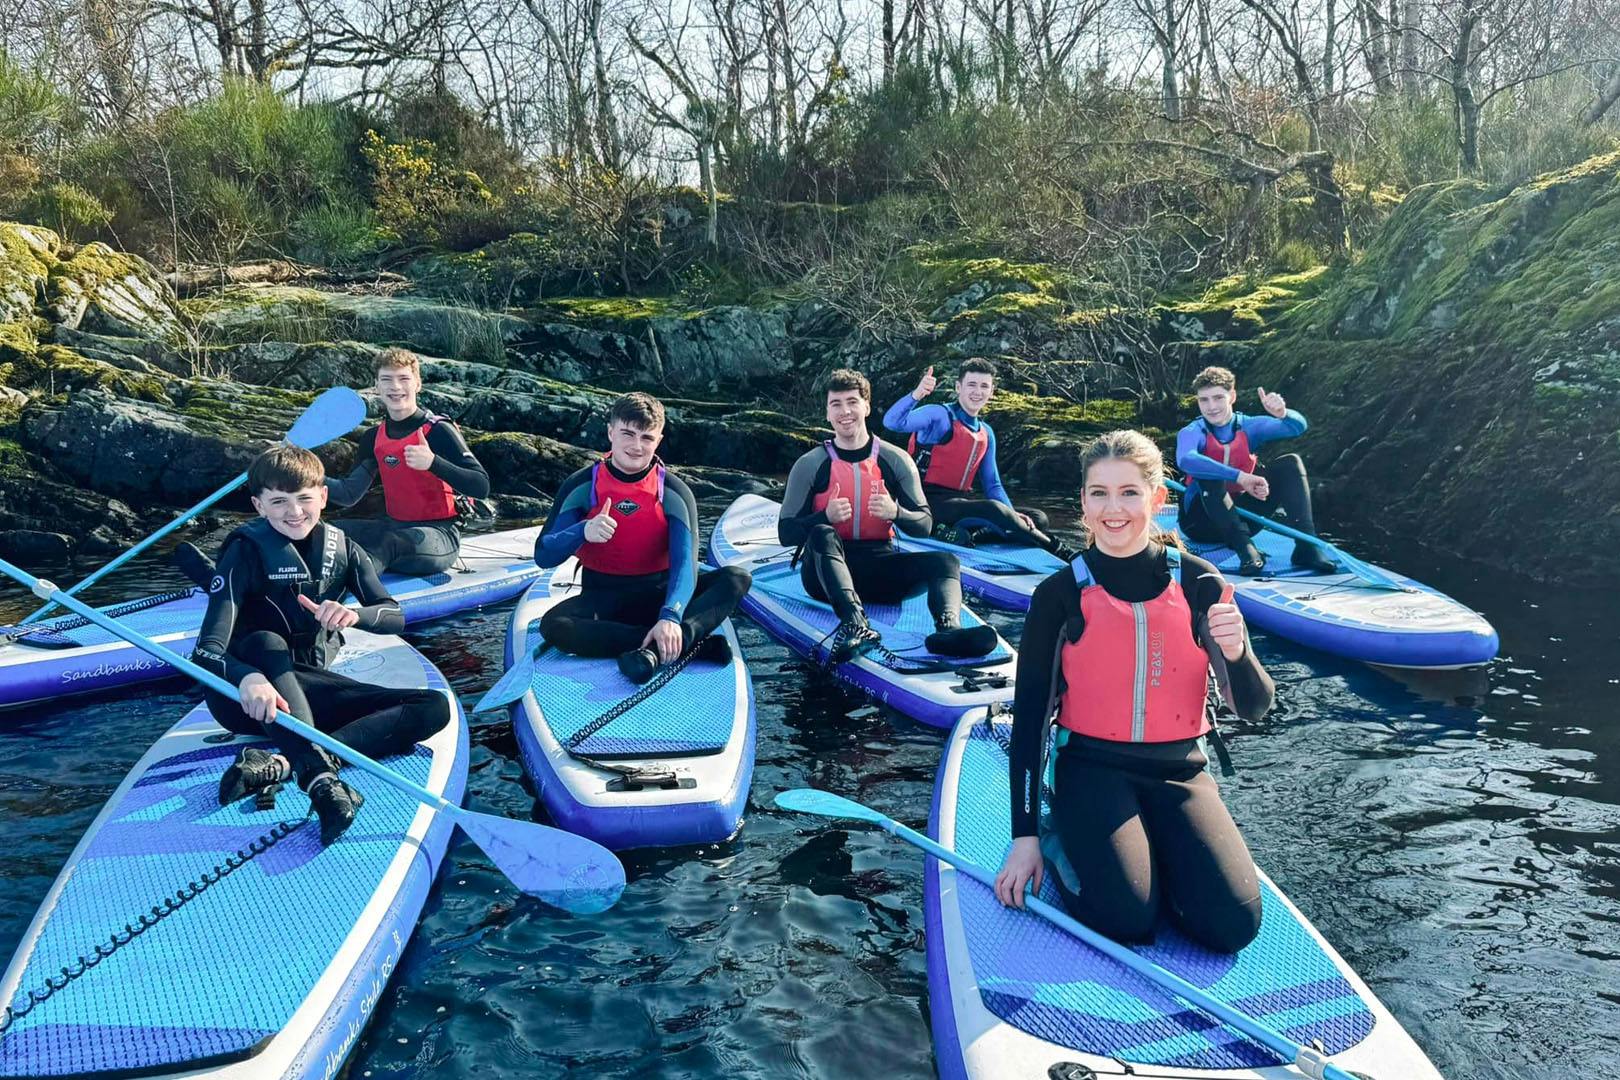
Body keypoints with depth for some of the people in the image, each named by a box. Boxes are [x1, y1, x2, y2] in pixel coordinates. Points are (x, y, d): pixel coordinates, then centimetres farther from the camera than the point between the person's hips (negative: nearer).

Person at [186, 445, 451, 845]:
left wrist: (354, 614, -30)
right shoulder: (246, 552, -12)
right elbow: (207, 649, -24)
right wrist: (248, 680, -47)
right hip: (250, 693, -4)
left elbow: (395, 616, -6)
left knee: (434, 708, -18)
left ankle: (279, 763, -35)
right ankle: (319, 777, -54)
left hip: (309, 686, 5)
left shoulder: (341, 549, 3)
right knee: (267, 643, -39)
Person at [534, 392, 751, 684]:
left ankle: (656, 650, -46)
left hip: (659, 595, 0)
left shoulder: (674, 492, -7)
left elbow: (685, 563, -20)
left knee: (738, 578, -22)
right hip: (603, 598, 0)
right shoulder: (582, 486, -4)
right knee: (552, 625, -33)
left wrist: (670, 616, -41)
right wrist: (583, 531, -31)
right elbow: (543, 556, -9)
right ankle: (692, 643, -36)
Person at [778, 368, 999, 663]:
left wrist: (895, 513, -20)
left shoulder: (896, 460, 5)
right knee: (822, 535, -34)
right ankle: (855, 624, -56)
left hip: (878, 566, 2)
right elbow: (786, 533, -3)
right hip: (827, 569, -2)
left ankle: (948, 628, -52)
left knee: (945, 561, -20)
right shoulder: (810, 465, 1)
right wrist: (826, 516, -23)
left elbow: (924, 525, 3)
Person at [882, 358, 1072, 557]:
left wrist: (1012, 515, 0)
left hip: (962, 502, 8)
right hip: (930, 502, -8)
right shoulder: (939, 416, -5)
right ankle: (1056, 550, -18)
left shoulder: (986, 433, 16)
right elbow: (892, 422, -22)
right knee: (993, 509, -31)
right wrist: (917, 394, -39)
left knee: (1037, 518, -2)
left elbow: (992, 485, 18)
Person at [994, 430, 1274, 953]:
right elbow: (1028, 716, -3)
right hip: (1091, 768, -2)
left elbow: (1254, 709, -4)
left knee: (1232, 924, -18)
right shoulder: (1059, 594, -7)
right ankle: (1068, 840, 6)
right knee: (1128, 919, -24)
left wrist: (1236, 652, -28)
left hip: (1178, 771, 2)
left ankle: (1153, 851, 11)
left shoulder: (1198, 583, -3)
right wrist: (1025, 836, -6)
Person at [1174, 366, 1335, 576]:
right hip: (1202, 522, -4)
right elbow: (1185, 460, -38)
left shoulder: (1249, 427, 0)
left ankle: (1306, 546, -21)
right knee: (1209, 476, -33)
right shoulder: (1191, 433, -13)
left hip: (1241, 514, 4)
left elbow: (1298, 427, -13)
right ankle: (1245, 548, -37)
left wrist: (1282, 414, -37)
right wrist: (1240, 477, -44)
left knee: (1291, 463, -10)